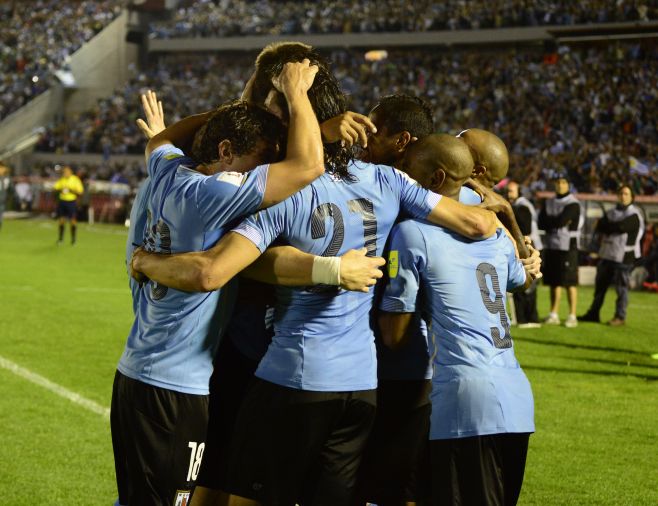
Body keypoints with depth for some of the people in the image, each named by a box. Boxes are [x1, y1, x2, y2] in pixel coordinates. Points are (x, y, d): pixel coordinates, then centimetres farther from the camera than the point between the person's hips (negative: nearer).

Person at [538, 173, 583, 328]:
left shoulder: (573, 204, -6)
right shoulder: (549, 203, 14)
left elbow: (560, 220, -18)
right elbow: (541, 223, 2)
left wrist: (550, 222, -1)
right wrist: (558, 222, -10)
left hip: (568, 246, -6)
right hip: (551, 245, 6)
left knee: (570, 282, -6)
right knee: (554, 281, 9)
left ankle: (572, 316, -5)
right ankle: (553, 314, 15)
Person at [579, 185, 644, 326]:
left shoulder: (634, 215, -6)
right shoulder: (611, 213, 16)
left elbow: (620, 227, -20)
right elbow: (599, 229, 5)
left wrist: (607, 227, -4)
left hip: (623, 257, -7)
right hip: (606, 254, 7)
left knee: (621, 288, -3)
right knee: (600, 285, 12)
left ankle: (620, 317, 5)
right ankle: (593, 313, 20)